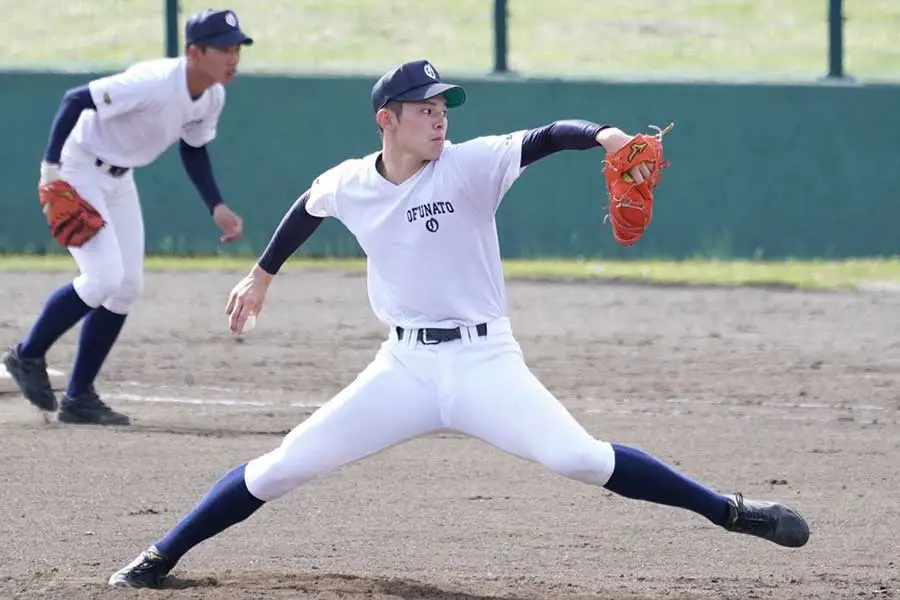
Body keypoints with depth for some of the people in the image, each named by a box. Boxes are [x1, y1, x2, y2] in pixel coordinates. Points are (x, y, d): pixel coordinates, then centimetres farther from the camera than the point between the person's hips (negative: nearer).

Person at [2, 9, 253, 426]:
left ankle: (79, 397, 14)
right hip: (78, 170, -9)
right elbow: (75, 100, -30)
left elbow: (194, 150, 12)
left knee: (128, 286, 5)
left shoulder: (212, 98, -6)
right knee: (105, 277, -18)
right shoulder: (153, 84, -32)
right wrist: (51, 167, -34)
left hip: (119, 179, 9)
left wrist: (217, 208, 1)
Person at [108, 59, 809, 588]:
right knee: (281, 468, -2)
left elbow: (544, 139, -25)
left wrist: (602, 135, -45)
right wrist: (263, 275, 36)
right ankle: (161, 558, 11)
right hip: (404, 366, 3)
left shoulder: (469, 167, -10)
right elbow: (307, 209, 25)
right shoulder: (348, 184, 2)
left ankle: (730, 512, -14)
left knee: (576, 457, -23)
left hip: (483, 361, -3)